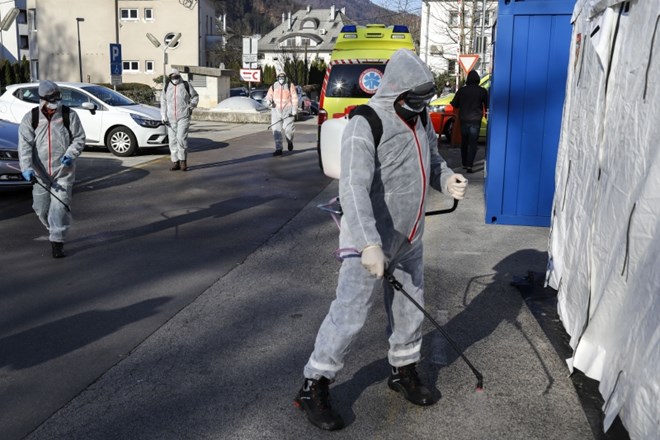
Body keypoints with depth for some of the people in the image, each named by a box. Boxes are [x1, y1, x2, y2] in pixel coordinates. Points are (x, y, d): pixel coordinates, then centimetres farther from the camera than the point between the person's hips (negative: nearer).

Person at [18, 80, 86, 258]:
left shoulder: (69, 115, -1)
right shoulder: (30, 118, 0)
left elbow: (79, 138, 3)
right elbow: (25, 145, -8)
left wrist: (70, 154, -15)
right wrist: (26, 167, -21)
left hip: (63, 172, -2)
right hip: (40, 173, 2)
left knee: (60, 206, -10)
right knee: (41, 208, 11)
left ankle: (57, 242, -3)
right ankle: (55, 230, 38)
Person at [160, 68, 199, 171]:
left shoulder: (186, 85, 1)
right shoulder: (167, 87, 9)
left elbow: (195, 96, 12)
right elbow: (163, 103, 10)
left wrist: (192, 105, -5)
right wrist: (164, 117, 2)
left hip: (183, 117, -3)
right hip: (171, 118, 4)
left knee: (181, 138, -15)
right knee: (173, 140, 4)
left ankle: (183, 161, -3)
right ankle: (175, 162, 11)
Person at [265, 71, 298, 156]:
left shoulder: (290, 86, 3)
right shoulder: (273, 86, 10)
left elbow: (294, 98, 0)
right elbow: (269, 95, 11)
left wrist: (294, 109, -9)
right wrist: (269, 101, -14)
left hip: (287, 110, -2)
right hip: (276, 110, 2)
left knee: (288, 129, -9)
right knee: (276, 130, -3)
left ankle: (290, 142, 25)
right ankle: (278, 149, 3)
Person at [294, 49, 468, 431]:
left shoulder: (421, 118, 3)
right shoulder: (365, 126, -23)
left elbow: (432, 160, 17)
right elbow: (354, 189, -31)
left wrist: (447, 179, -6)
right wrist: (369, 244, -40)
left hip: (409, 239, 7)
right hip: (369, 241, -7)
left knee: (410, 309, 19)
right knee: (350, 315, -2)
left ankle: (404, 371, 41)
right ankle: (314, 388, 14)